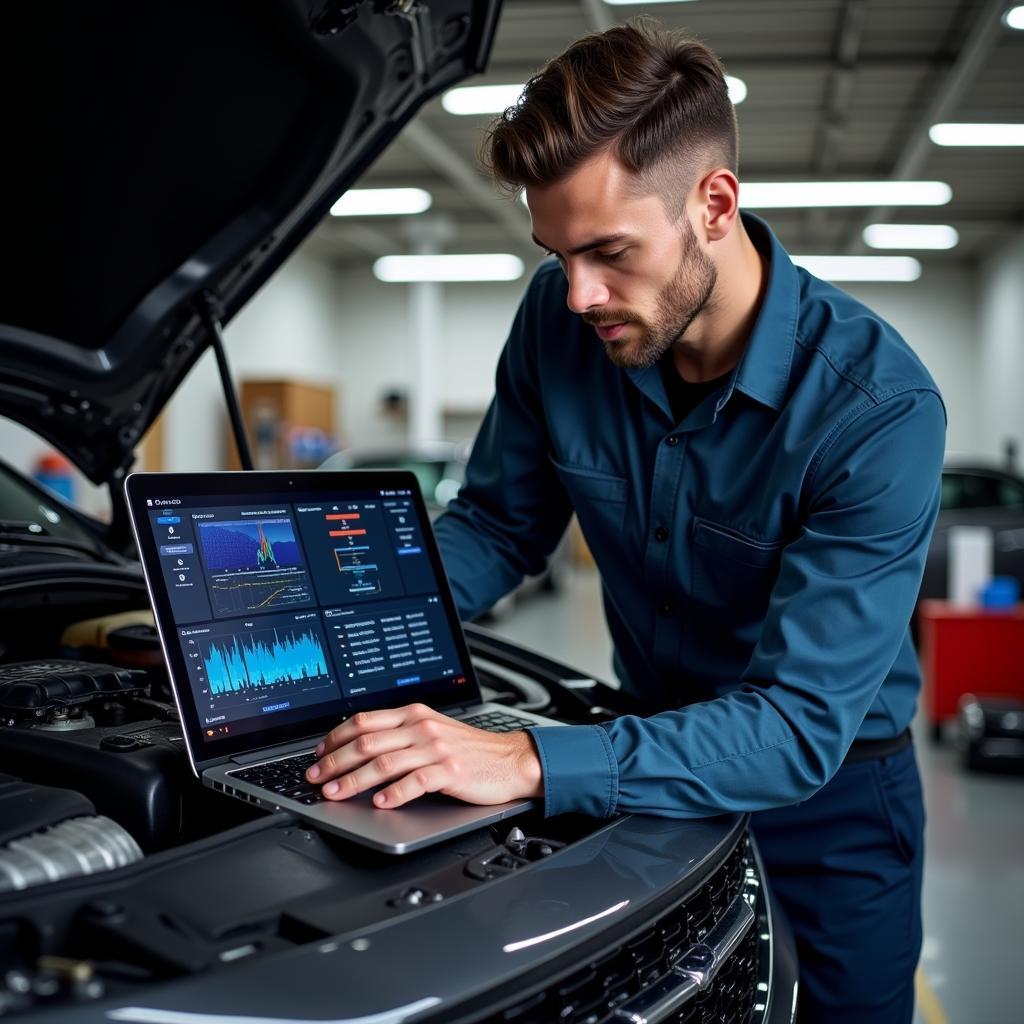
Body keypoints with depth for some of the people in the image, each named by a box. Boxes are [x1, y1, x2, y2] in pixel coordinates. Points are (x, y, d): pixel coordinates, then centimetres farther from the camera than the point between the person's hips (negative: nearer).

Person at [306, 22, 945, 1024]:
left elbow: (799, 725, -34)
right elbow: (499, 524, -1)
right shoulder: (560, 321, -15)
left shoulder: (877, 406, -30)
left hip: (826, 803, -3)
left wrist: (531, 762, -46)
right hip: (655, 759, 4)